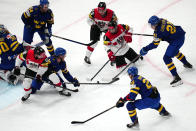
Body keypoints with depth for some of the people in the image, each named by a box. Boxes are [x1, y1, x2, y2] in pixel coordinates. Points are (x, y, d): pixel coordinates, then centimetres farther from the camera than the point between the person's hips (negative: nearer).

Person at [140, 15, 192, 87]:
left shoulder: (158, 31, -23)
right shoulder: (162, 20, 0)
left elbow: (155, 44, -16)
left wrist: (145, 49, -9)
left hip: (177, 41, -10)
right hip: (181, 35, 10)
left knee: (167, 58, -8)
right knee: (175, 51, 37)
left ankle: (176, 77, -12)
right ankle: (187, 64, 59)